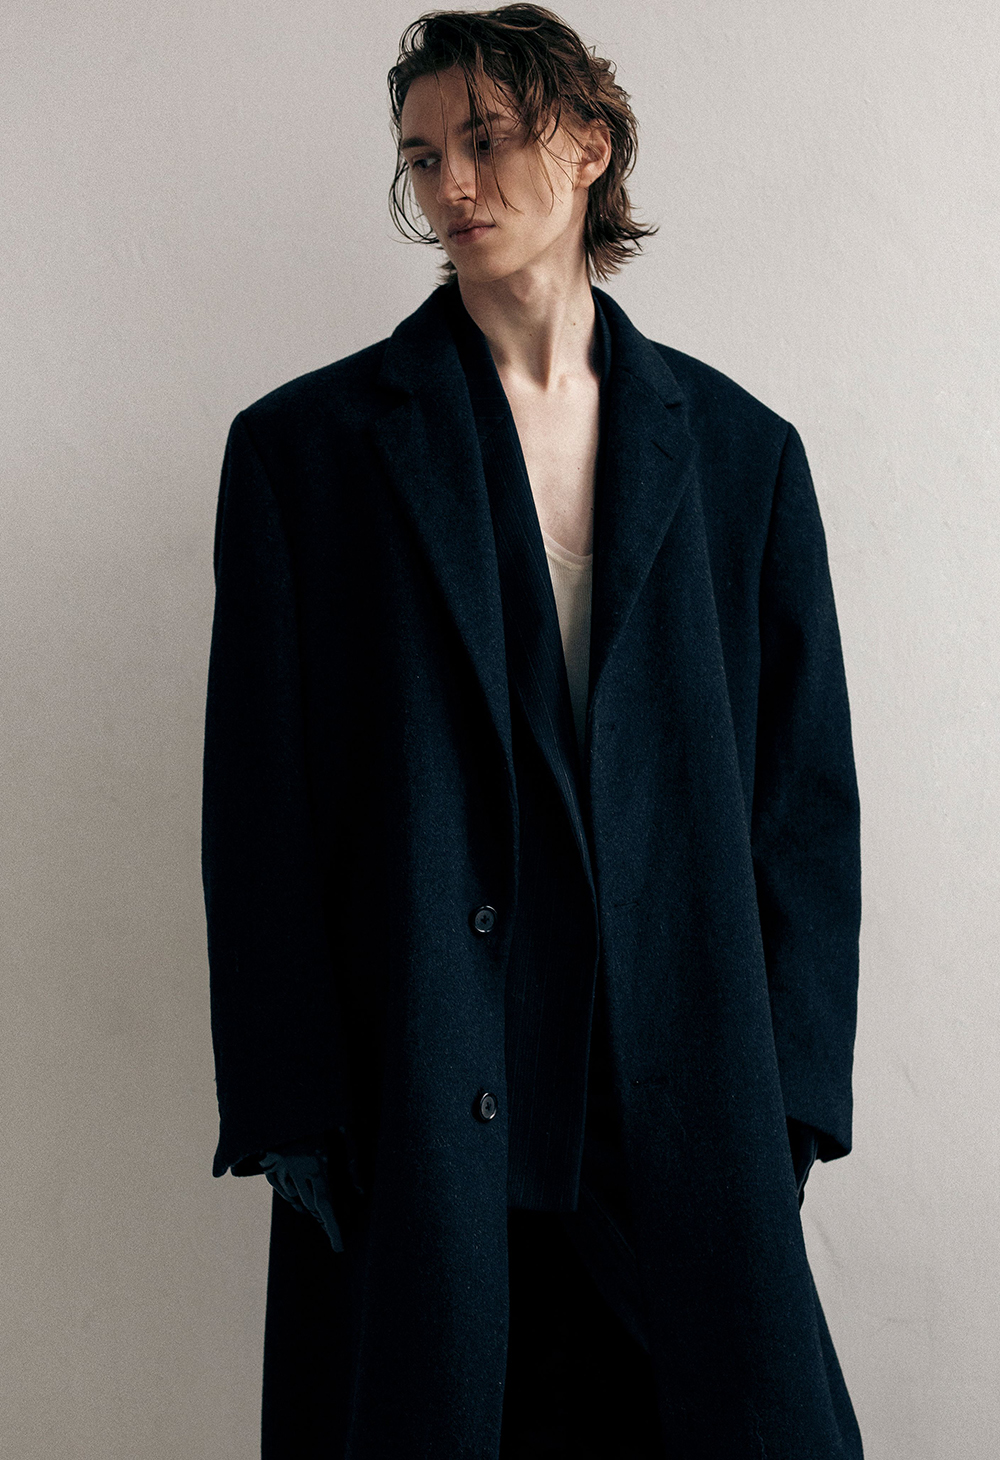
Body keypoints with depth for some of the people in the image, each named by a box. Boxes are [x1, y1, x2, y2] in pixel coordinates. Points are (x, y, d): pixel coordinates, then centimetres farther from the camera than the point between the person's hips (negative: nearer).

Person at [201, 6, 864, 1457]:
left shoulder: (741, 452, 8)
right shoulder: (309, 446, 3)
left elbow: (809, 795, 7)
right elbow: (258, 809, -1)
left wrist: (790, 1101, 1)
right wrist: (298, 1126, -6)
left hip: (687, 1122, 2)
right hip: (410, 1131, -1)